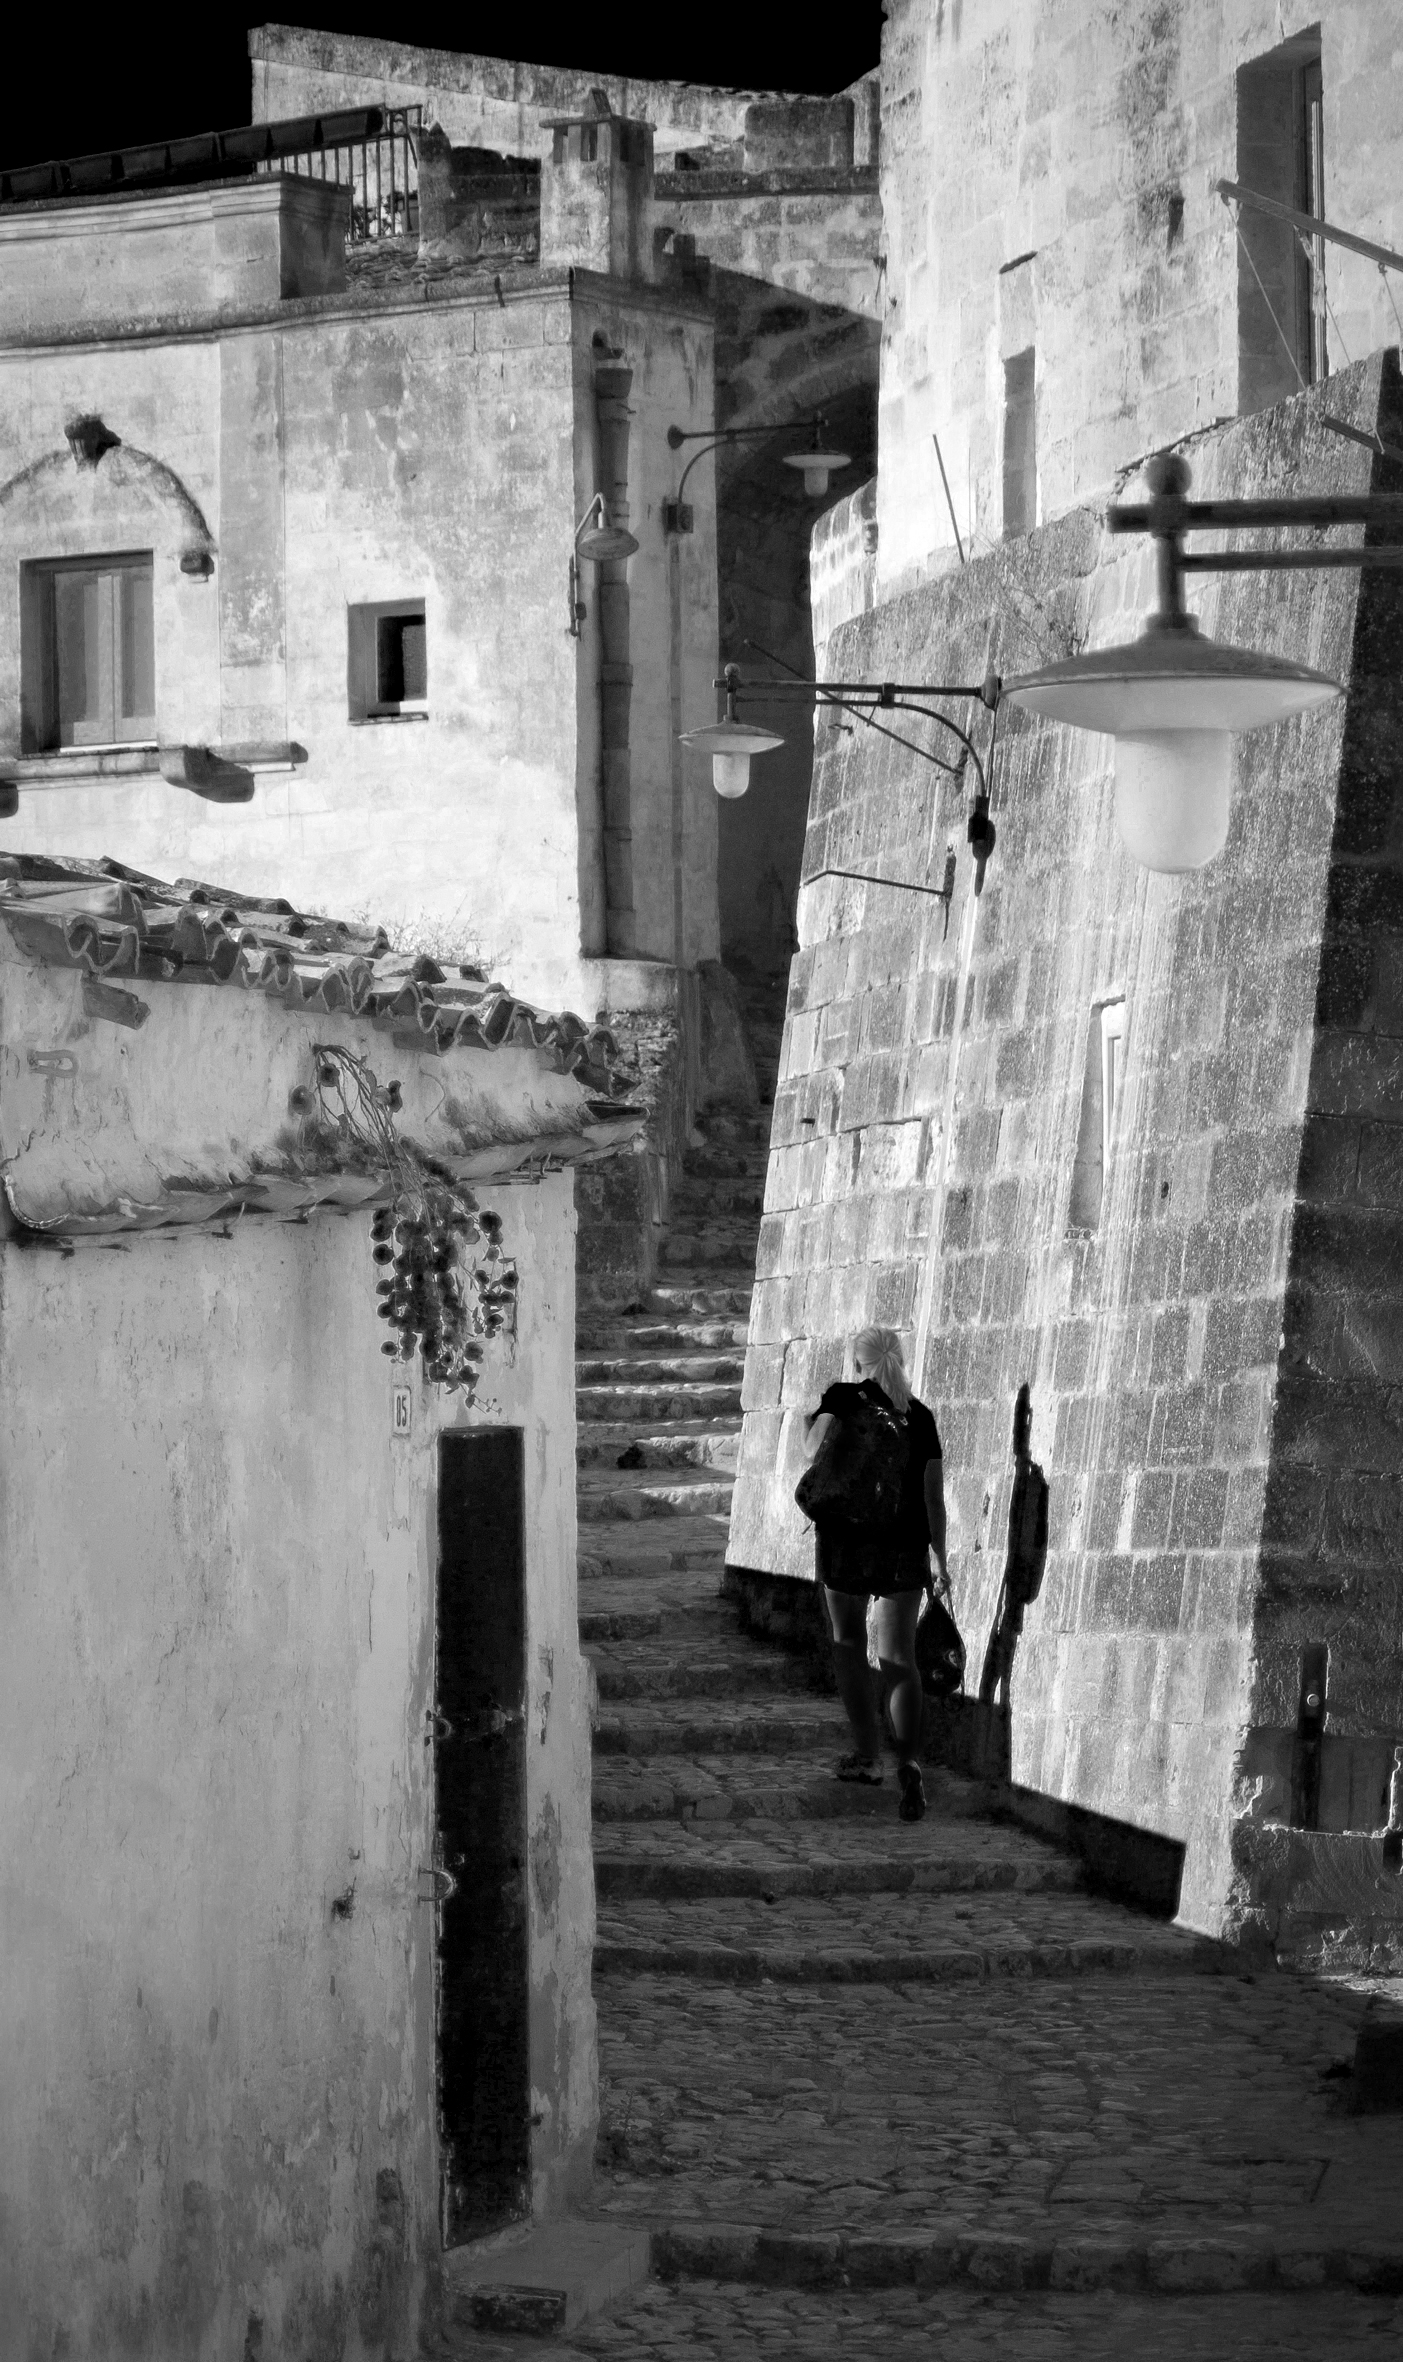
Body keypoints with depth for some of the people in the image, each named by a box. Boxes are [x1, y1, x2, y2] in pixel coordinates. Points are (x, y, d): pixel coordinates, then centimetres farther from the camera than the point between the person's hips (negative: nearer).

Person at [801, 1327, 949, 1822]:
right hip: (906, 1544, 2)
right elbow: (935, 1496, 9)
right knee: (899, 1659, 2)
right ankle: (909, 1762, -18)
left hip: (846, 1539, -2)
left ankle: (868, 1756, 17)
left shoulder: (844, 1398, -2)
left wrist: (808, 1425, 7)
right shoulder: (919, 1415, 9)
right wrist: (941, 1559, 17)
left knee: (848, 1645, 18)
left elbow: (817, 1451, -16)